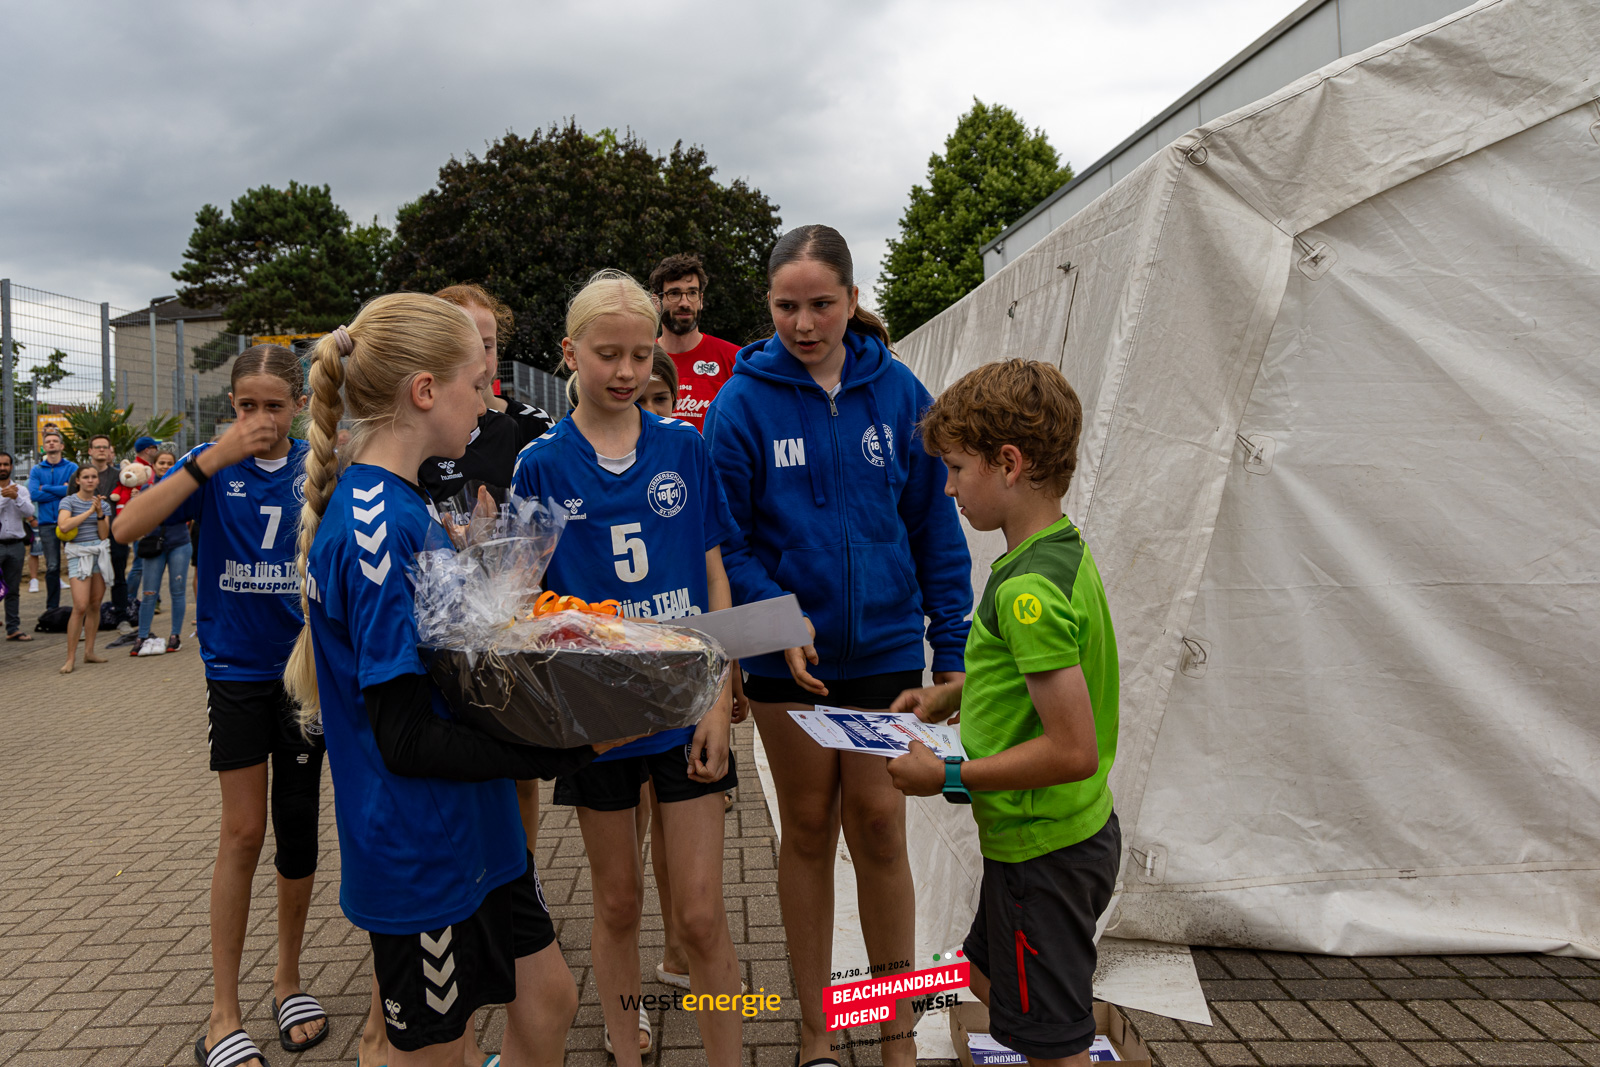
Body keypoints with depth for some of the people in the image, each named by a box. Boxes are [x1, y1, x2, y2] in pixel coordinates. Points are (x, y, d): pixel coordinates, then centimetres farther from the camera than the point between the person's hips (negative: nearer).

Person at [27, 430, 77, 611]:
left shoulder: (72, 467, 5)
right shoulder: (36, 470, 9)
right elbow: (34, 494, -6)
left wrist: (46, 488, -6)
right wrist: (61, 491, -9)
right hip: (47, 523, 1)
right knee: (52, 567, 1)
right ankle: (52, 608, 9)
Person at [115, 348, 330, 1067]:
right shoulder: (214, 465, -4)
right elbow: (127, 528, -18)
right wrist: (215, 458, -25)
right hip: (236, 668, -1)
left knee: (297, 826, 9)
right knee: (243, 832, 0)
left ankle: (288, 975, 30)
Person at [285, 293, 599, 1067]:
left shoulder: (389, 505, 6)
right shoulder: (376, 525, -24)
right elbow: (406, 738, -26)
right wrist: (566, 752, -26)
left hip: (474, 828, 9)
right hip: (421, 849, -9)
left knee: (547, 999, 20)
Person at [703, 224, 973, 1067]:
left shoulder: (897, 391, -2)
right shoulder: (743, 401, -7)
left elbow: (935, 525, 2)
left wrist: (950, 648, 0)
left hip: (884, 649, 1)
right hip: (788, 657, 0)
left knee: (879, 830, 6)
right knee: (807, 831, 12)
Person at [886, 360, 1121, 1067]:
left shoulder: (1027, 590, -27)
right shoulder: (1066, 552, 4)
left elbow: (1073, 751, -29)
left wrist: (947, 776, -20)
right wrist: (953, 693, 10)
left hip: (1042, 852, -10)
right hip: (1080, 833, 10)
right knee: (989, 980, 28)